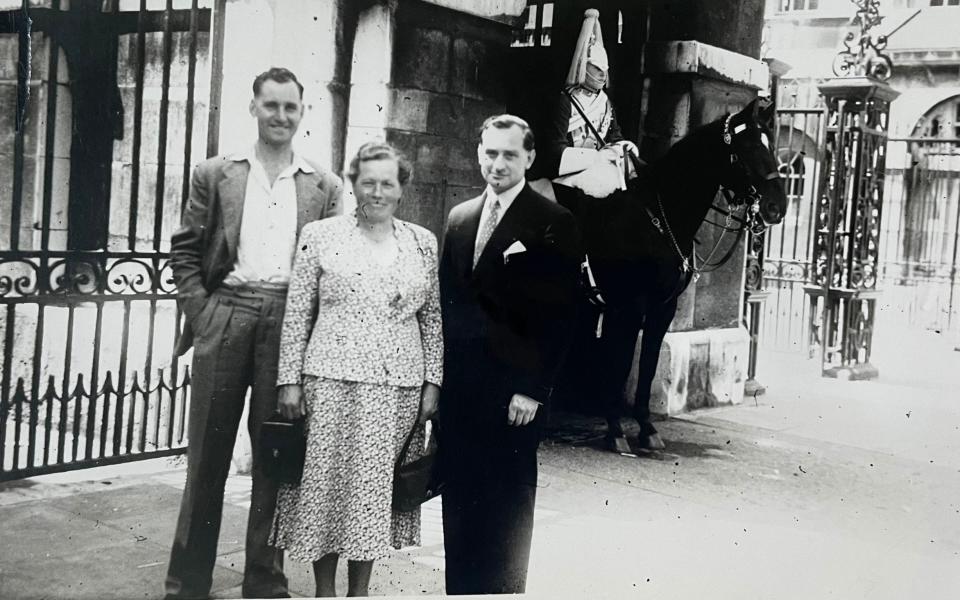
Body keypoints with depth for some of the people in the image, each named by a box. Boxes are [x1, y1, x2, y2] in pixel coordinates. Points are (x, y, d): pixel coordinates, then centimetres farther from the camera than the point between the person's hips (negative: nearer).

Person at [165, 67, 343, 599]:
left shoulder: (324, 186, 9)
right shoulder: (215, 175, 9)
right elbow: (184, 251, 7)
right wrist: (200, 311, -3)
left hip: (290, 323, 0)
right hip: (224, 317, 0)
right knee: (207, 454, 5)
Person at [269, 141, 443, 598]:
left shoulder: (423, 243, 9)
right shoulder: (320, 236, 2)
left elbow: (433, 318, 9)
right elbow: (297, 314, 2)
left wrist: (433, 382, 3)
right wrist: (290, 380, -2)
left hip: (400, 388, 2)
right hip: (333, 383, -2)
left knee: (378, 490, 7)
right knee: (327, 484, 3)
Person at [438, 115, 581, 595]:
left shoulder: (553, 223, -4)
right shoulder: (459, 218, 13)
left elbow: (557, 316, -9)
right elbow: (445, 302, 15)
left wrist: (534, 389, -13)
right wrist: (437, 375, 9)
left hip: (512, 390, -5)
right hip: (457, 388, 5)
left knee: (508, 506, 3)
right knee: (458, 501, 10)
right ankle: (459, 586, 21)